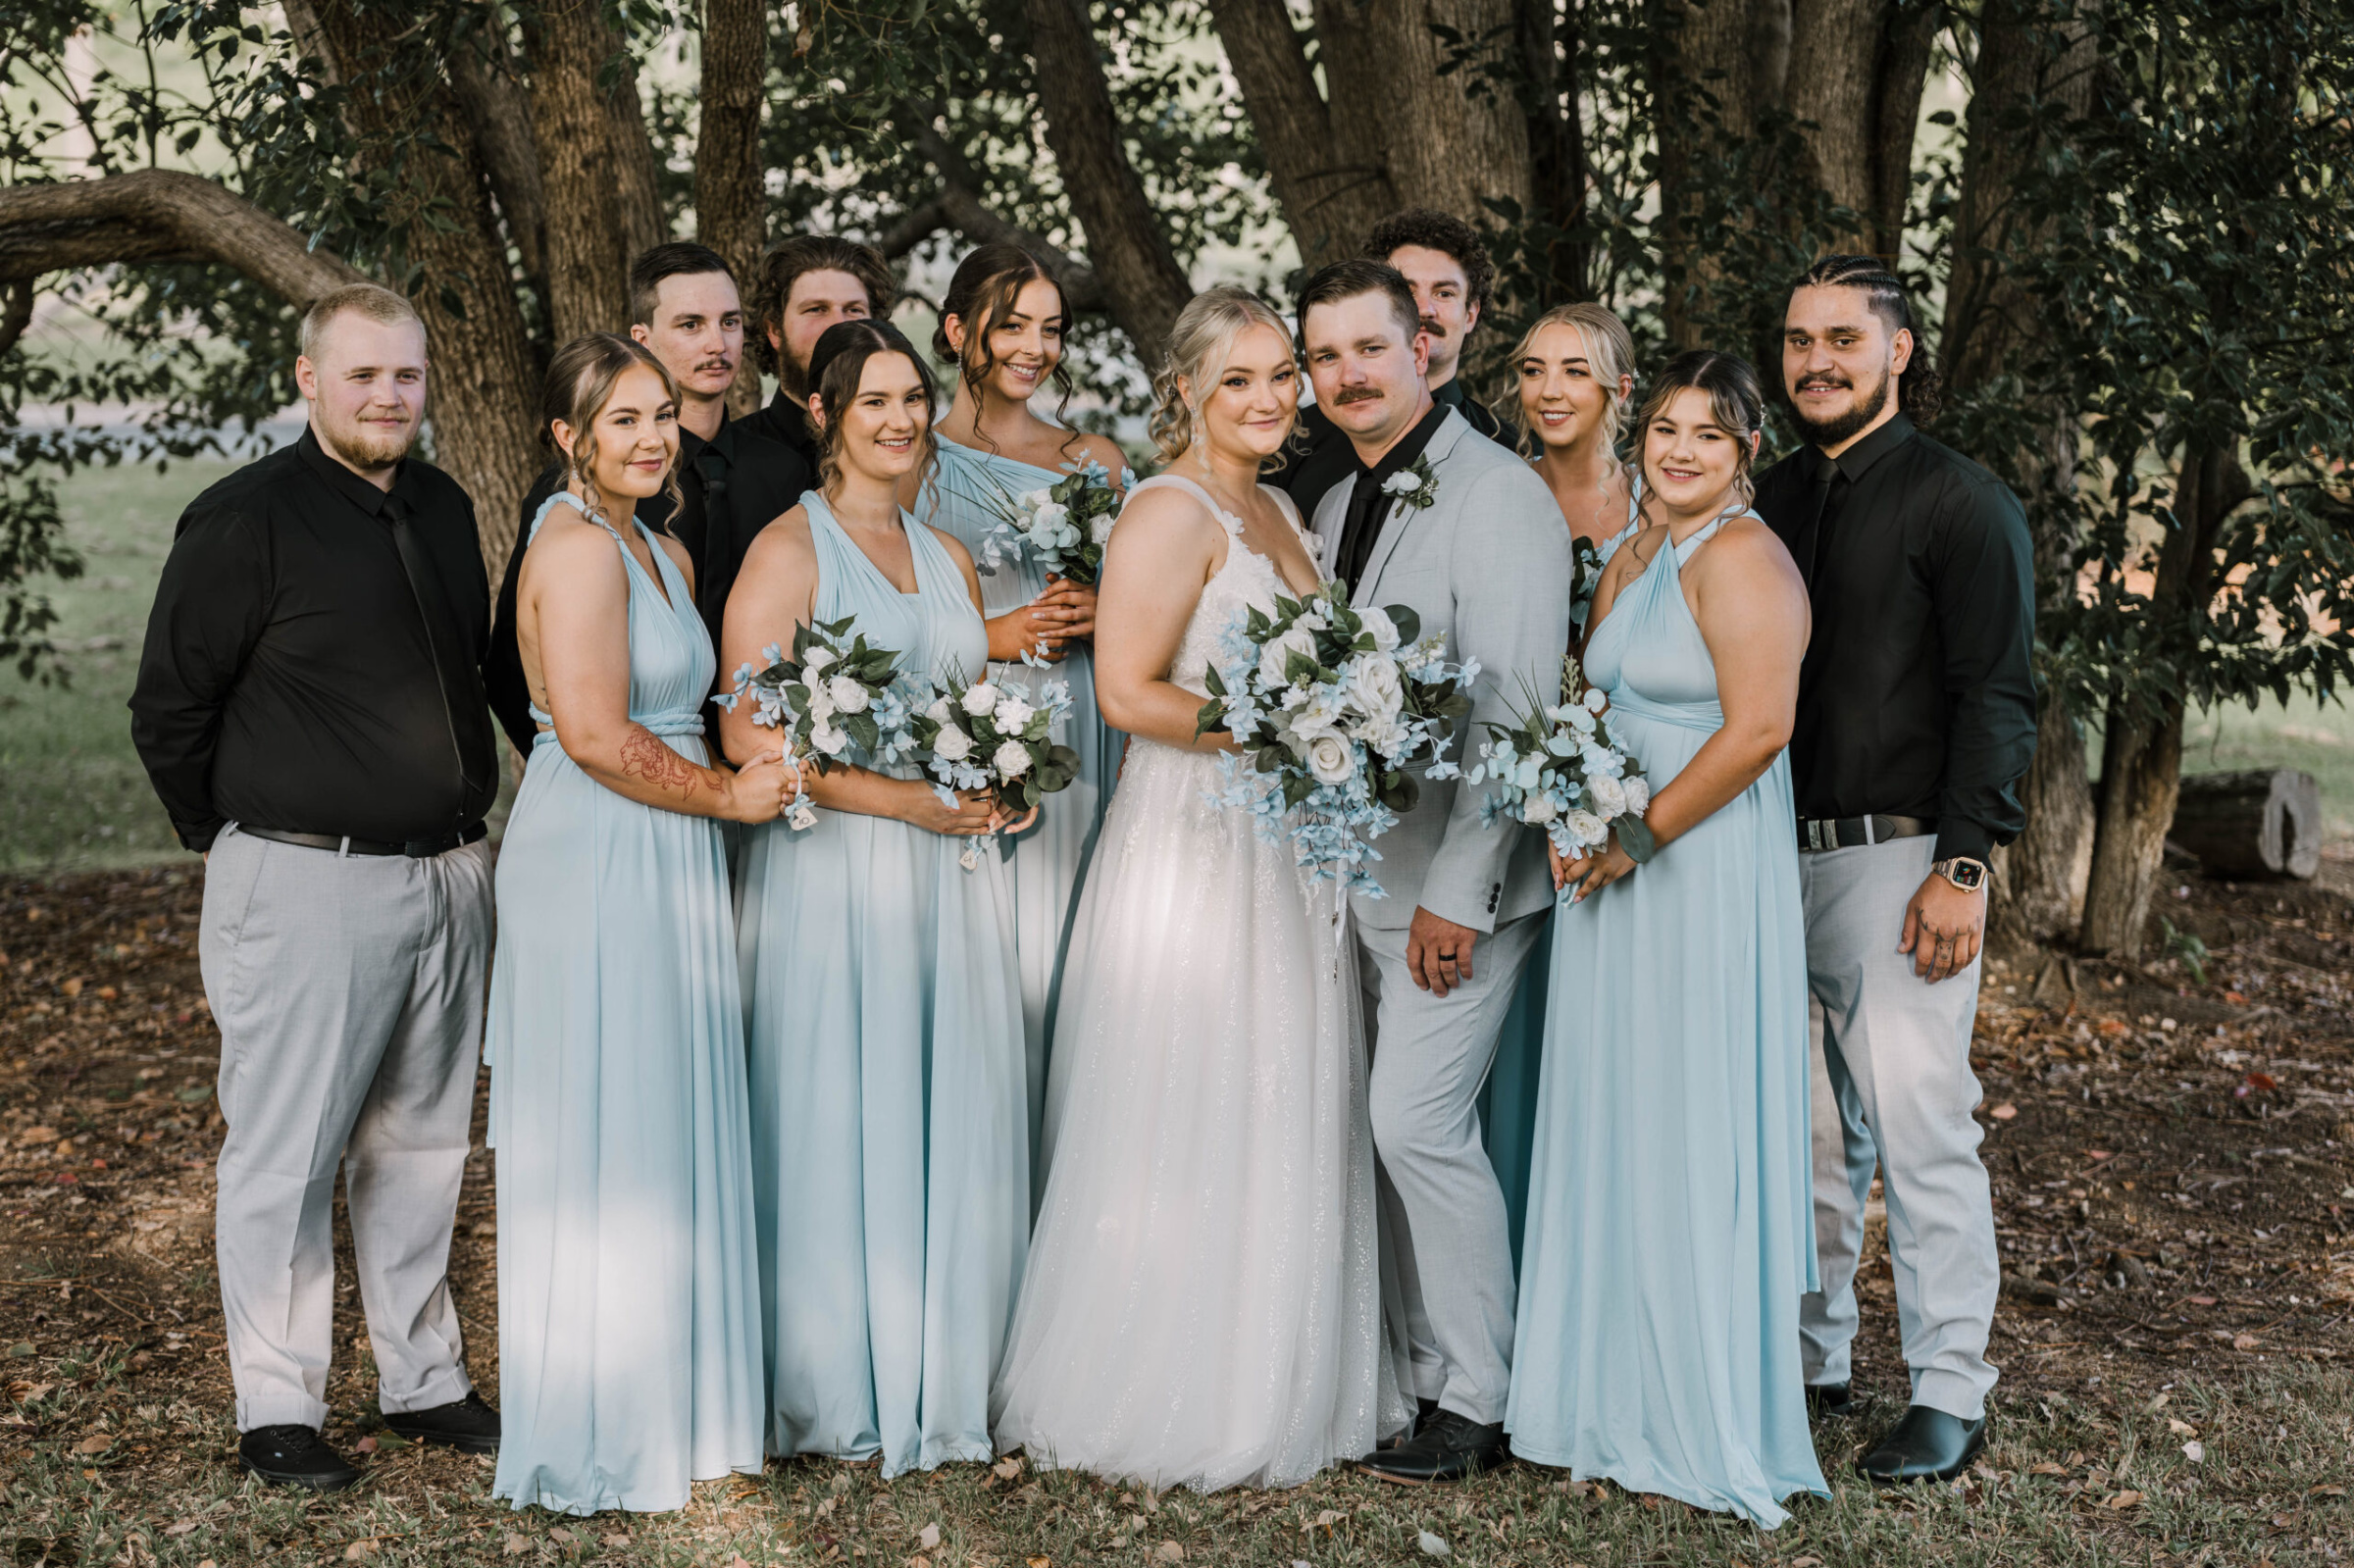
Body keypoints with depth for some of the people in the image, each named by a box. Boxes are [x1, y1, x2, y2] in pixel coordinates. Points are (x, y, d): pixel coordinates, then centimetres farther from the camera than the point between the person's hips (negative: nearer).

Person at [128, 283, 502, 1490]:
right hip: (306, 883, -6)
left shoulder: (445, 510, 11)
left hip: (446, 878, 6)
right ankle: (276, 1411, 11)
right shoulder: (244, 519, -9)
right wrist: (245, 846, 3)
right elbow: (168, 710, -4)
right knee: (287, 1151, 1)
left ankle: (424, 1381, 25)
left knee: (421, 1142, 14)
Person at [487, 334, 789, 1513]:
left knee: (667, 1136, 14)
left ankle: (670, 1407, 26)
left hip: (660, 871, 9)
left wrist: (746, 775, 6)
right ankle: (598, 1443, 10)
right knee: (609, 1141, -2)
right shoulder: (577, 547, -14)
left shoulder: (665, 554, 16)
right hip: (595, 869, -9)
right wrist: (729, 795, -12)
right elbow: (596, 735, -21)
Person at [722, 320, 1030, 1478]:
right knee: (842, 1129, 0)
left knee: (955, 1126, 7)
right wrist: (909, 800, -17)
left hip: (954, 874, 6)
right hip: (832, 873, -6)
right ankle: (839, 1393, 12)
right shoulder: (787, 550, -5)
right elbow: (750, 738, -13)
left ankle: (940, 1381, 18)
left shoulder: (948, 557, 15)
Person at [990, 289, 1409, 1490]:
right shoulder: (1171, 511, -11)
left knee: (1285, 1130, 13)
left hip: (1284, 853, 9)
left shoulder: (1277, 511, 16)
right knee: (1189, 1133, -1)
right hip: (1191, 850, -9)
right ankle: (1172, 1405, 10)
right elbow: (1130, 691, -19)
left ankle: (1275, 1387, 24)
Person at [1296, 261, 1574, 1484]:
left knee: (1420, 1122, -10)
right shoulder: (1337, 508, 15)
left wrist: (1458, 892, -19)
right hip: (1363, 875, 8)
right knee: (1399, 1128, 10)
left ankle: (1476, 1405, 3)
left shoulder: (1499, 495, -12)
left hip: (1456, 879, -8)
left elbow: (1513, 710, -17)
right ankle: (1422, 1372, 20)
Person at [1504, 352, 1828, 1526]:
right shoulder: (1634, 558, 15)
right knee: (1610, 1124, 12)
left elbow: (1756, 729, -20)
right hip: (1618, 874, 9)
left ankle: (1708, 1426, 12)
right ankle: (1620, 1397, 24)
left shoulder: (1740, 558, -13)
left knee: (1691, 1136, -1)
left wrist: (1636, 837, -15)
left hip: (1706, 873, -9)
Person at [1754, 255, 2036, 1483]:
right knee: (1808, 1126, 10)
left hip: (1898, 855, -6)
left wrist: (1962, 869, -15)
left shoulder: (1959, 500, -2)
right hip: (1775, 860, 6)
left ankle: (1950, 1394, 2)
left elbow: (1995, 694, -8)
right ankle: (1807, 1357, 21)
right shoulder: (1773, 501, 16)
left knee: (1919, 1125, -6)